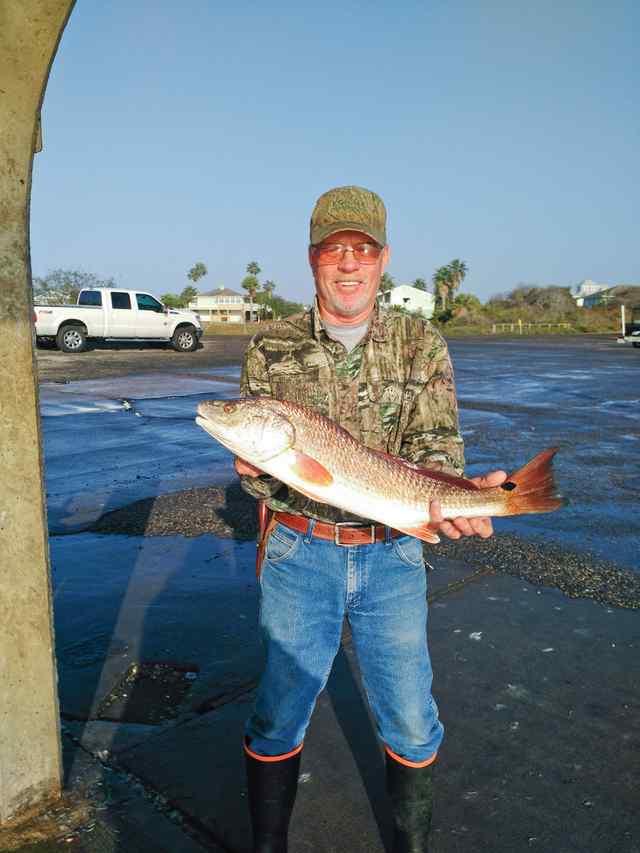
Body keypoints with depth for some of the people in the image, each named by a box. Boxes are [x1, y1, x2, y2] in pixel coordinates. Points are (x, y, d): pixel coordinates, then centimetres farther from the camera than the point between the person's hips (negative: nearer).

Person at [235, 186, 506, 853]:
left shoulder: (421, 344, 1)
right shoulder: (271, 349, 0)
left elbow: (435, 444, -6)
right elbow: (254, 472, 1)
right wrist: (256, 467, -23)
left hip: (392, 554, 1)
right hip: (298, 553, 0)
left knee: (410, 722, 10)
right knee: (278, 716, 10)